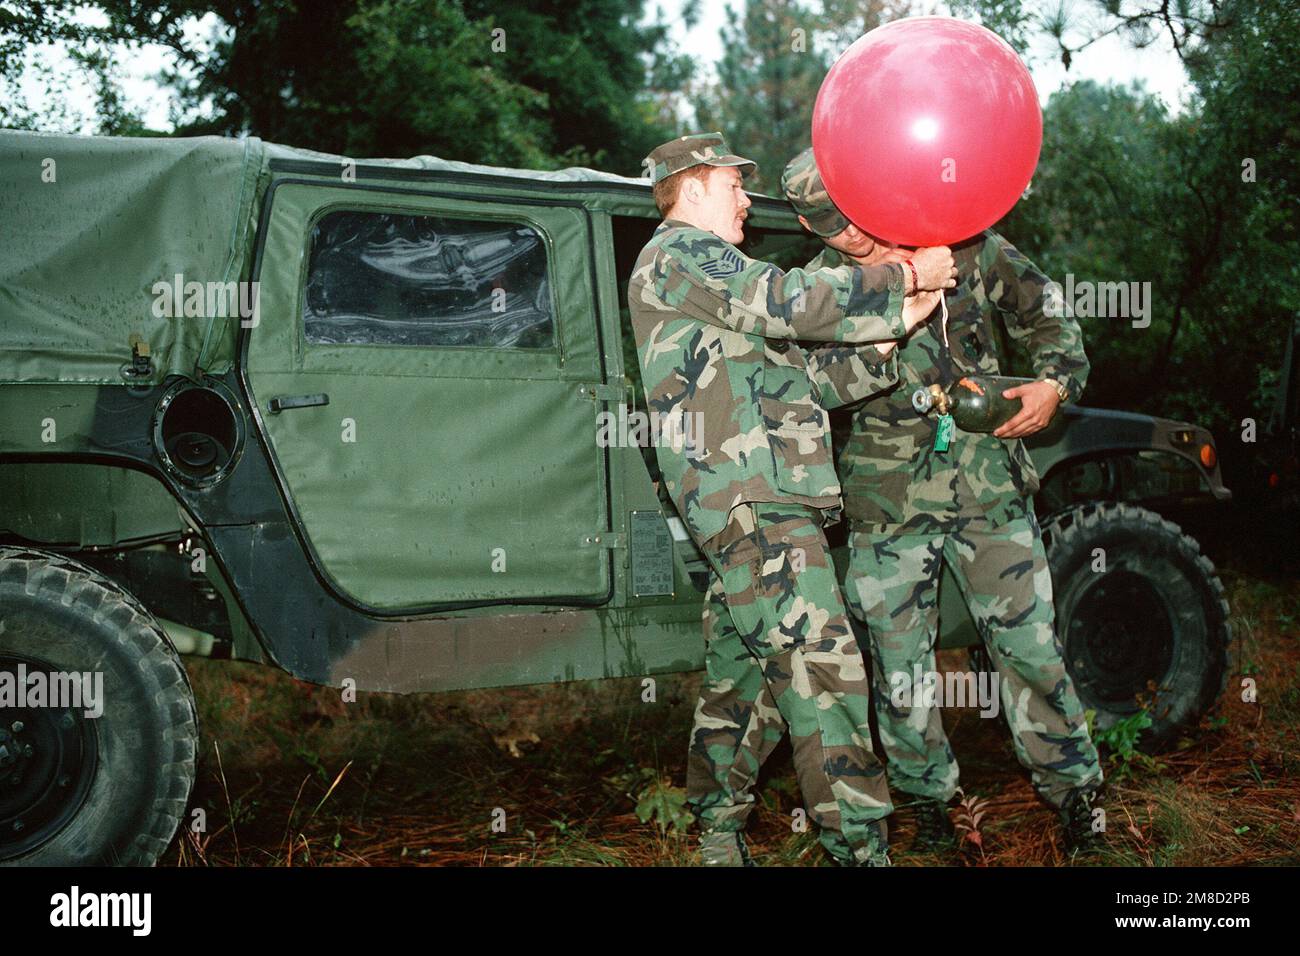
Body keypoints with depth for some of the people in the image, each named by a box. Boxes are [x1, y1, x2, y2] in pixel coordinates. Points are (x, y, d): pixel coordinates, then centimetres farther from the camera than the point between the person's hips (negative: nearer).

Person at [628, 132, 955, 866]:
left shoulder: (707, 274, 29)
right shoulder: (679, 254, -3)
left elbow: (801, 378, 21)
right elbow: (793, 303, -16)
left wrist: (896, 327, 12)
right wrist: (906, 278, -5)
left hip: (750, 502, 11)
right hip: (753, 500, -11)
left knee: (743, 672, 14)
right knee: (823, 670, -14)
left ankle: (720, 836, 22)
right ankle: (862, 847, -14)